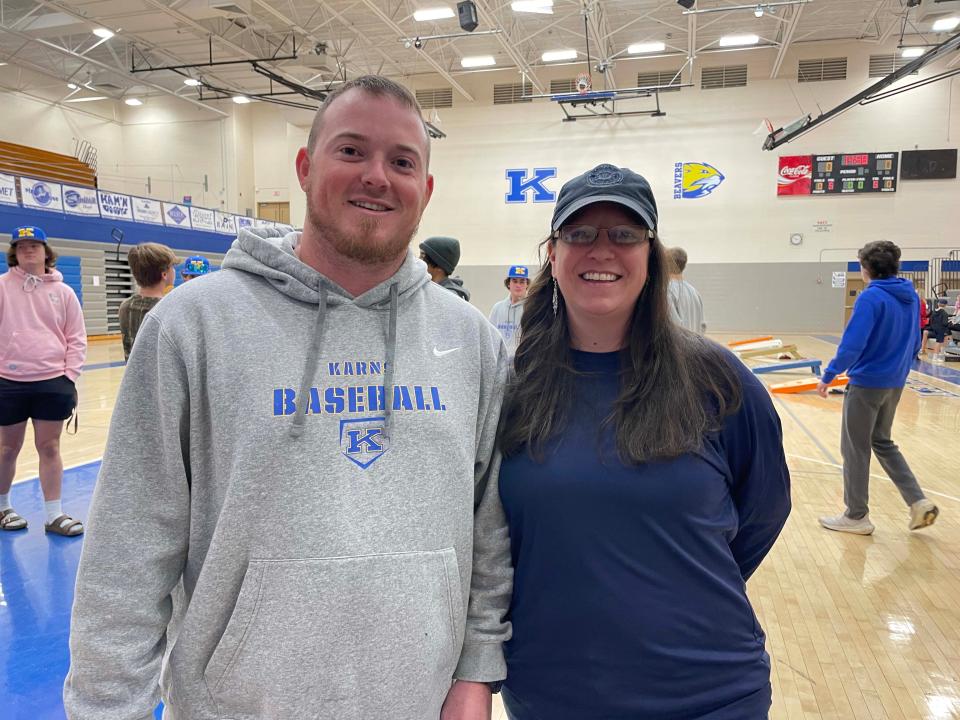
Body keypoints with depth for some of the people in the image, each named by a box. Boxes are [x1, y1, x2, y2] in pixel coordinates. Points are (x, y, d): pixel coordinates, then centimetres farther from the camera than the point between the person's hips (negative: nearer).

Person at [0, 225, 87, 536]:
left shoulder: (63, 292, 4)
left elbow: (76, 339, 5)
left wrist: (70, 376, -3)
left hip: (52, 382, 1)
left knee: (49, 447, 7)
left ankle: (54, 515, 15)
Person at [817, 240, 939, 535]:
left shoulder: (871, 297, -18)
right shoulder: (911, 296, 7)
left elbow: (852, 345, -24)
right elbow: (914, 345, 14)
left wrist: (828, 376, -15)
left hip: (866, 383, -8)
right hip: (895, 384, 8)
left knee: (855, 449, 5)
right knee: (882, 442, 23)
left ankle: (856, 516, 15)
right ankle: (918, 502, 14)